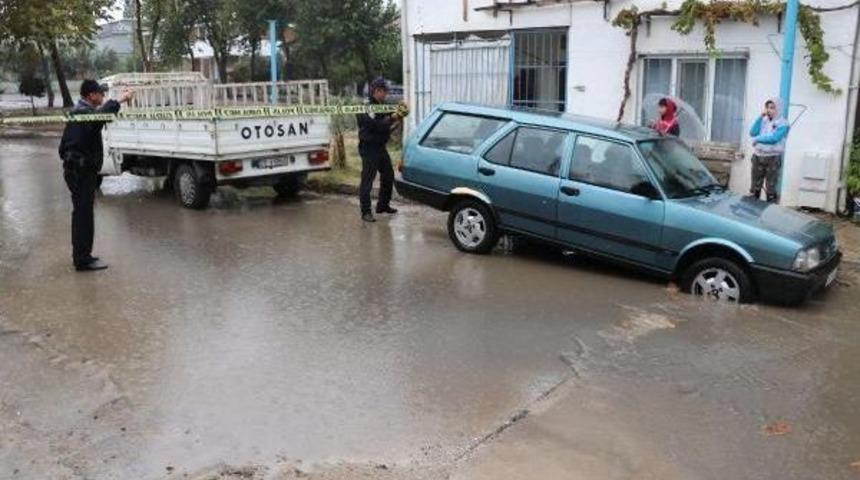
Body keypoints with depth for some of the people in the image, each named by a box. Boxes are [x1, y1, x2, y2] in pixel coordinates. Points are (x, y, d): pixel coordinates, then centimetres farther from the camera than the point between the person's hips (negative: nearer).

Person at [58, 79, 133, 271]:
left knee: (81, 213, 17)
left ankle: (81, 255, 26)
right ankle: (83, 260, -3)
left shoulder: (77, 112, 18)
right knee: (84, 214, -7)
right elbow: (100, 115, -42)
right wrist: (119, 100, -38)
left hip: (75, 168, 11)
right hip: (82, 171, -11)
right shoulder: (83, 112, -16)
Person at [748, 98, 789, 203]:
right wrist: (760, 117, -4)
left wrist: (758, 139, -8)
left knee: (770, 187, -1)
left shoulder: (783, 124, -5)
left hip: (773, 158, -5)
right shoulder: (763, 121, 12)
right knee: (755, 186, 10)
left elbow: (774, 138, -18)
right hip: (758, 157, 5)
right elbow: (752, 132, 0)